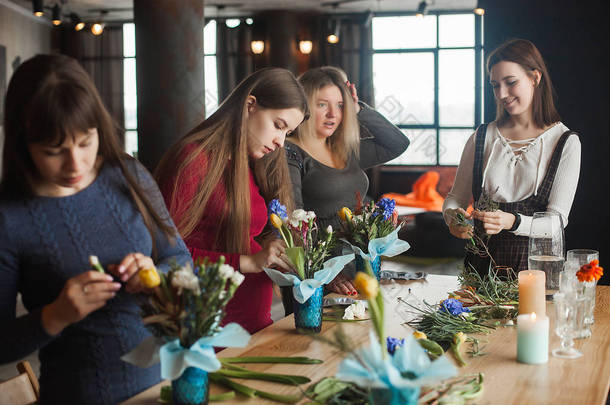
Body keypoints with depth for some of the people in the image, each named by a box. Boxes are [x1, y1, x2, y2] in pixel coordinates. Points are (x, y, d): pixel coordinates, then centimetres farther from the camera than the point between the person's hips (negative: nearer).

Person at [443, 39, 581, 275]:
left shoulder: (566, 142, 2)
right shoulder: (482, 138, 10)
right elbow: (455, 197, 16)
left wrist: (511, 222, -22)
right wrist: (453, 217, -8)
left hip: (535, 263, -2)